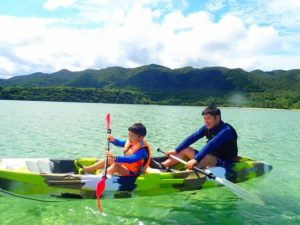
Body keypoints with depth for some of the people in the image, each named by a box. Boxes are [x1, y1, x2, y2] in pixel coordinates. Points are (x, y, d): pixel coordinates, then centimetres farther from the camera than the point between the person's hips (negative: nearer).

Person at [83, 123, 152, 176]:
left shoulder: (142, 150, -29)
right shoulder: (130, 142, -1)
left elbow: (131, 159, -43)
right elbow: (120, 143, 15)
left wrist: (115, 158, -53)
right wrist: (113, 140, -7)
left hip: (132, 172, -10)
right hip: (125, 164, 10)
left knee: (115, 166, -30)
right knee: (108, 159, 8)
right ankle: (86, 169, 12)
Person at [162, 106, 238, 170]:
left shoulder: (226, 130, -21)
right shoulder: (207, 128, 3)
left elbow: (211, 145, -35)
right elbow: (192, 138, -1)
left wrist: (196, 159, -45)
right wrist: (176, 150, -7)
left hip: (225, 164, -8)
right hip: (212, 158, 8)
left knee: (206, 157, -38)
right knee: (185, 149, 2)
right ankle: (162, 166, -11)